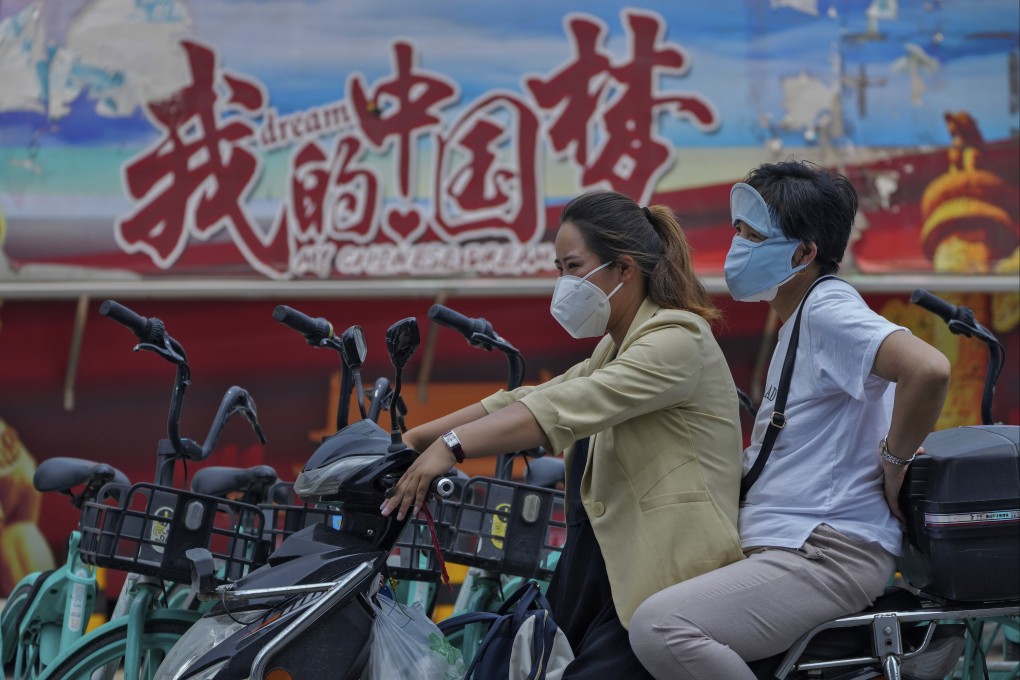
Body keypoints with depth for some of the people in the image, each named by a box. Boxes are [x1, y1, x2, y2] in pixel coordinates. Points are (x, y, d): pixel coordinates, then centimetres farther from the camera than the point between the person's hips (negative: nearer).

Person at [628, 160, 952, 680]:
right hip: (786, 549, 11)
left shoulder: (828, 311, -12)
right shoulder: (802, 317, 21)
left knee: (659, 626, -29)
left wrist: (893, 463, -18)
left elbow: (929, 369, -29)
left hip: (829, 555, -11)